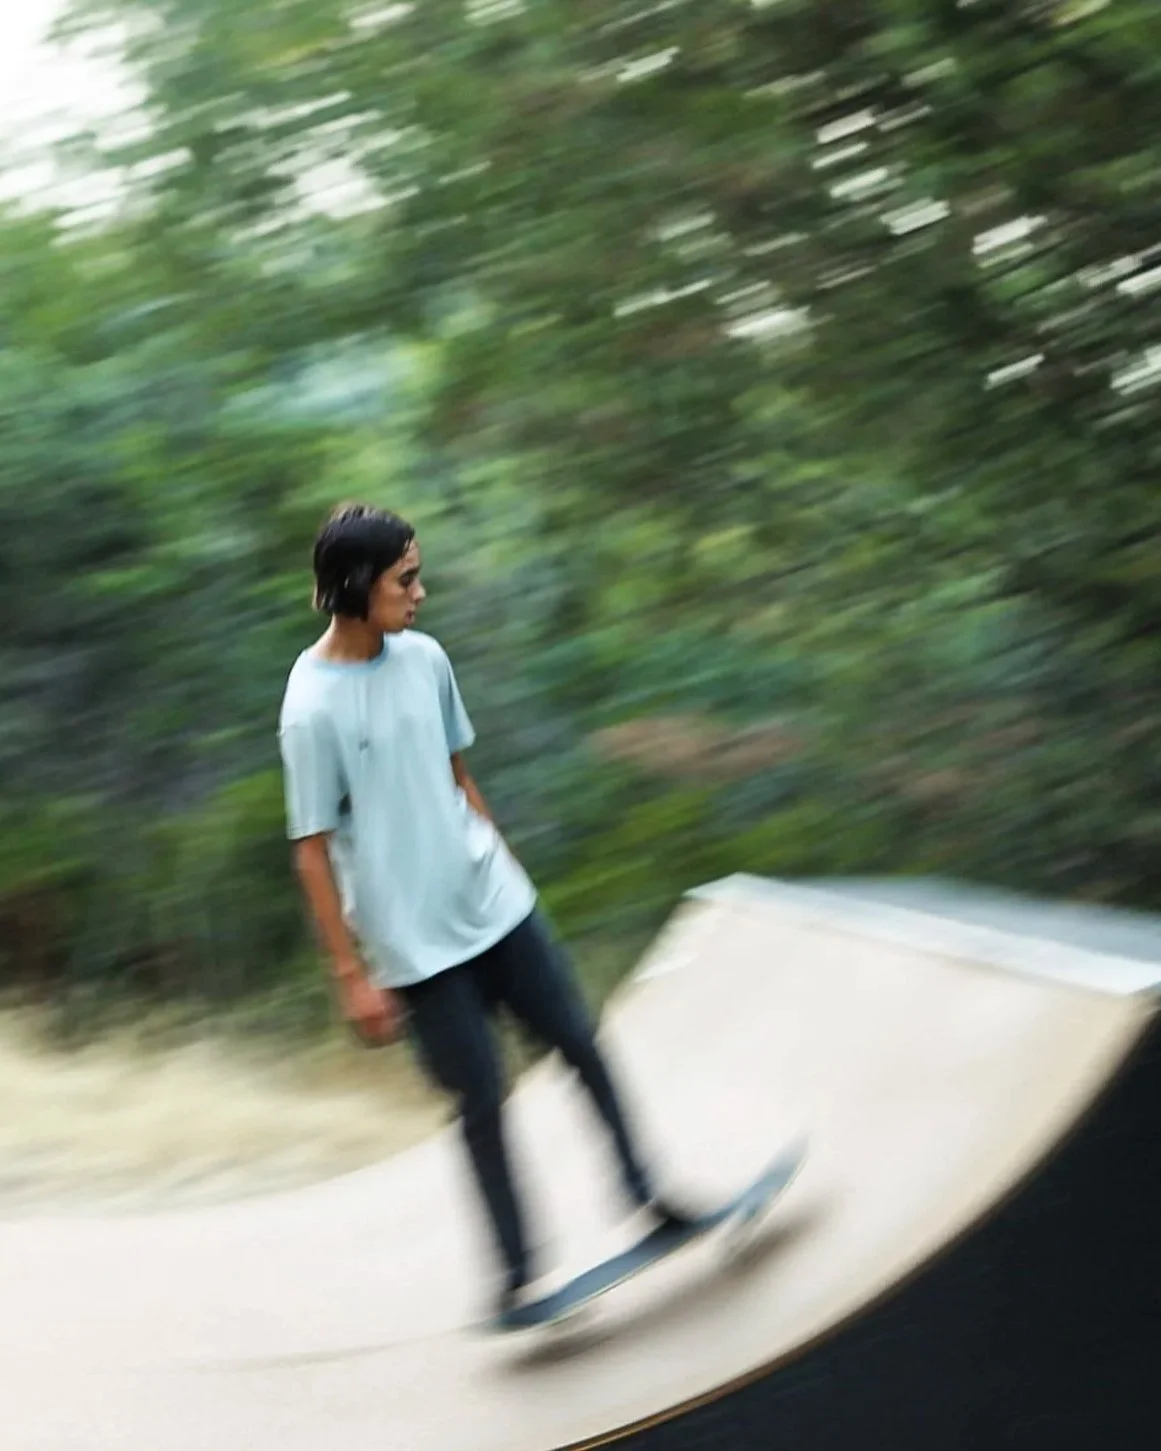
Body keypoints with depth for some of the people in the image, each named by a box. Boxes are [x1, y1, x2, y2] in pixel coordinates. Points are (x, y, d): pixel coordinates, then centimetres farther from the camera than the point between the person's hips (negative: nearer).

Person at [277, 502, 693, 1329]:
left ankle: (641, 1191, 28)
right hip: (416, 942, -6)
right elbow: (312, 852, -15)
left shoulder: (424, 658, 1)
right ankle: (518, 1270, 15)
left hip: (496, 903, 6)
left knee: (580, 1044, 11)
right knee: (482, 1097, 2)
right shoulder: (313, 708, -19)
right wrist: (352, 975, -13)